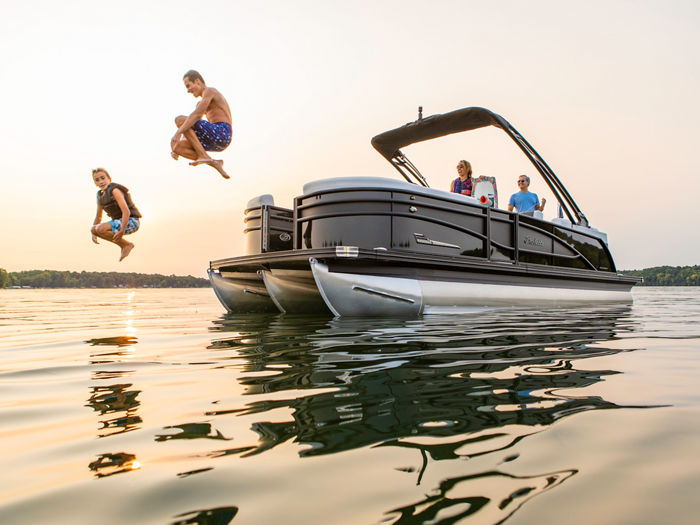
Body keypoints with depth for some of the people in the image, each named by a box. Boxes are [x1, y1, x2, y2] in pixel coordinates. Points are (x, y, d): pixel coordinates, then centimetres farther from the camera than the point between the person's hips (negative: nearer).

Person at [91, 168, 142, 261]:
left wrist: (122, 231, -30)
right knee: (94, 229, 8)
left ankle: (127, 244, -7)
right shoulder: (100, 196, 9)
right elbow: (98, 217, 19)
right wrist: (94, 233, 8)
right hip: (120, 221, 9)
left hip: (131, 222, -9)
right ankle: (123, 246, 8)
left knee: (101, 229, -24)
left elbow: (126, 211, -25)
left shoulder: (115, 190, -16)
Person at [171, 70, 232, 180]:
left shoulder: (209, 91, -1)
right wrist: (176, 149, 17)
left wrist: (178, 132, -22)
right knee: (176, 146, -1)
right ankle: (214, 163, -5)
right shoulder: (201, 103, 30)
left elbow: (196, 115, -17)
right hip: (216, 142, 9)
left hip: (221, 133, -9)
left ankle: (203, 156, -17)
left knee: (179, 120, -12)